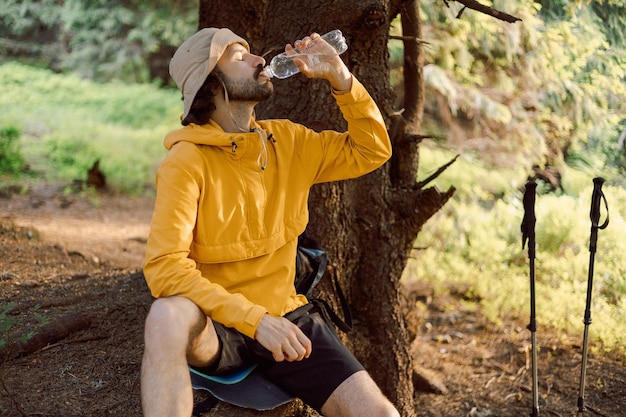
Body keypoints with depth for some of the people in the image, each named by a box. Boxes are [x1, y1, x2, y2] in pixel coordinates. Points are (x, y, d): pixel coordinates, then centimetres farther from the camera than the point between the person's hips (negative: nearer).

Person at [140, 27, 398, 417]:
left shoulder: (287, 141, 5)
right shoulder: (187, 162, -14)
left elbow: (371, 151, 13)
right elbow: (165, 266, -22)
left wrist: (340, 77, -2)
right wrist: (255, 320, -30)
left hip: (285, 318, 5)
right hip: (216, 326, -4)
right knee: (168, 315, -40)